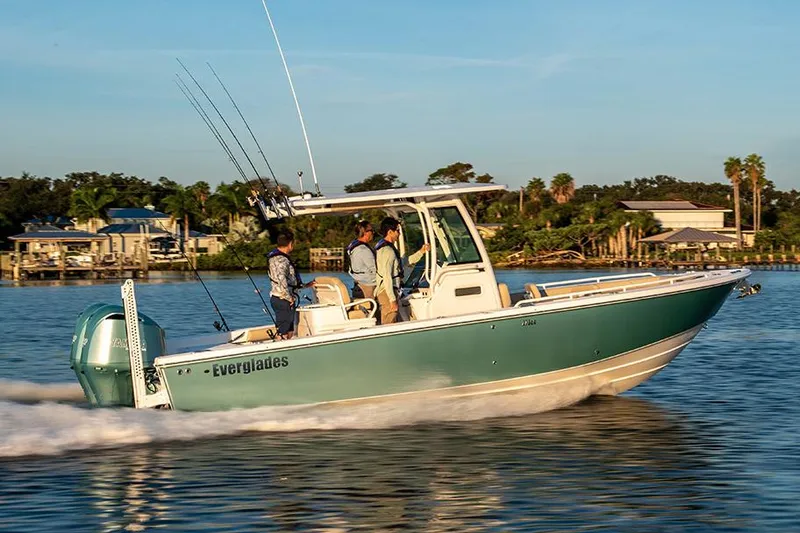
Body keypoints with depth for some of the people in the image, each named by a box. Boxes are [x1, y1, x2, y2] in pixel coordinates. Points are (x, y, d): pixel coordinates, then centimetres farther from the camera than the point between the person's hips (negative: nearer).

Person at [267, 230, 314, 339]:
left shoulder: (276, 256, 16)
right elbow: (281, 280, -33)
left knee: (290, 332, 16)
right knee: (283, 334, -6)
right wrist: (289, 298, -23)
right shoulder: (281, 260, -18)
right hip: (283, 301, -10)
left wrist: (305, 285, 23)